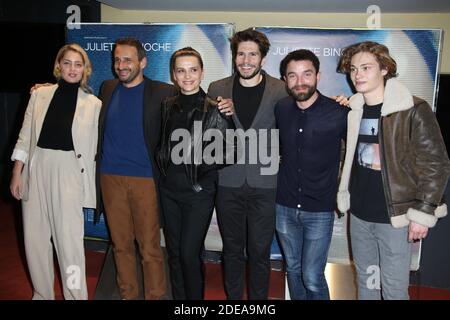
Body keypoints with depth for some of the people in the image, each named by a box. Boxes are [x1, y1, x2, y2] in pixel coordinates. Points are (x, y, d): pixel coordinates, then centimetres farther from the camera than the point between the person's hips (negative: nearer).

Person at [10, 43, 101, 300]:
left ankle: (76, 295, 10)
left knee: (69, 239, -7)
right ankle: (42, 293, 29)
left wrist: (89, 185, 3)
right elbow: (25, 136, 7)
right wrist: (17, 173, 2)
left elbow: (93, 147, 3)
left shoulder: (94, 104, 0)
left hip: (69, 172, -3)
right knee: (35, 236, 10)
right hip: (36, 168, 3)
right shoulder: (40, 95, 6)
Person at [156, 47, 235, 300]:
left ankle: (196, 297, 21)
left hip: (199, 192, -5)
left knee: (189, 253, -2)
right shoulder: (168, 106, 7)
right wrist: (164, 164, 7)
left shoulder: (215, 110, -8)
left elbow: (227, 153, -6)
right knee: (174, 252, 14)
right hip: (170, 189, 5)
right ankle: (179, 297, 32)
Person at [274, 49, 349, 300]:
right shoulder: (281, 109, -2)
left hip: (319, 211, -3)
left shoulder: (339, 113, -13)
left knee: (312, 278, 1)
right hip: (285, 207, 4)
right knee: (293, 269, 19)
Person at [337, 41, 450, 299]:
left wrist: (422, 214, -14)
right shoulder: (353, 111, 5)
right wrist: (345, 196, 14)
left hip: (394, 218, -5)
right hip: (359, 215, 5)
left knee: (394, 289, 5)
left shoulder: (414, 111, -13)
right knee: (365, 282, 18)